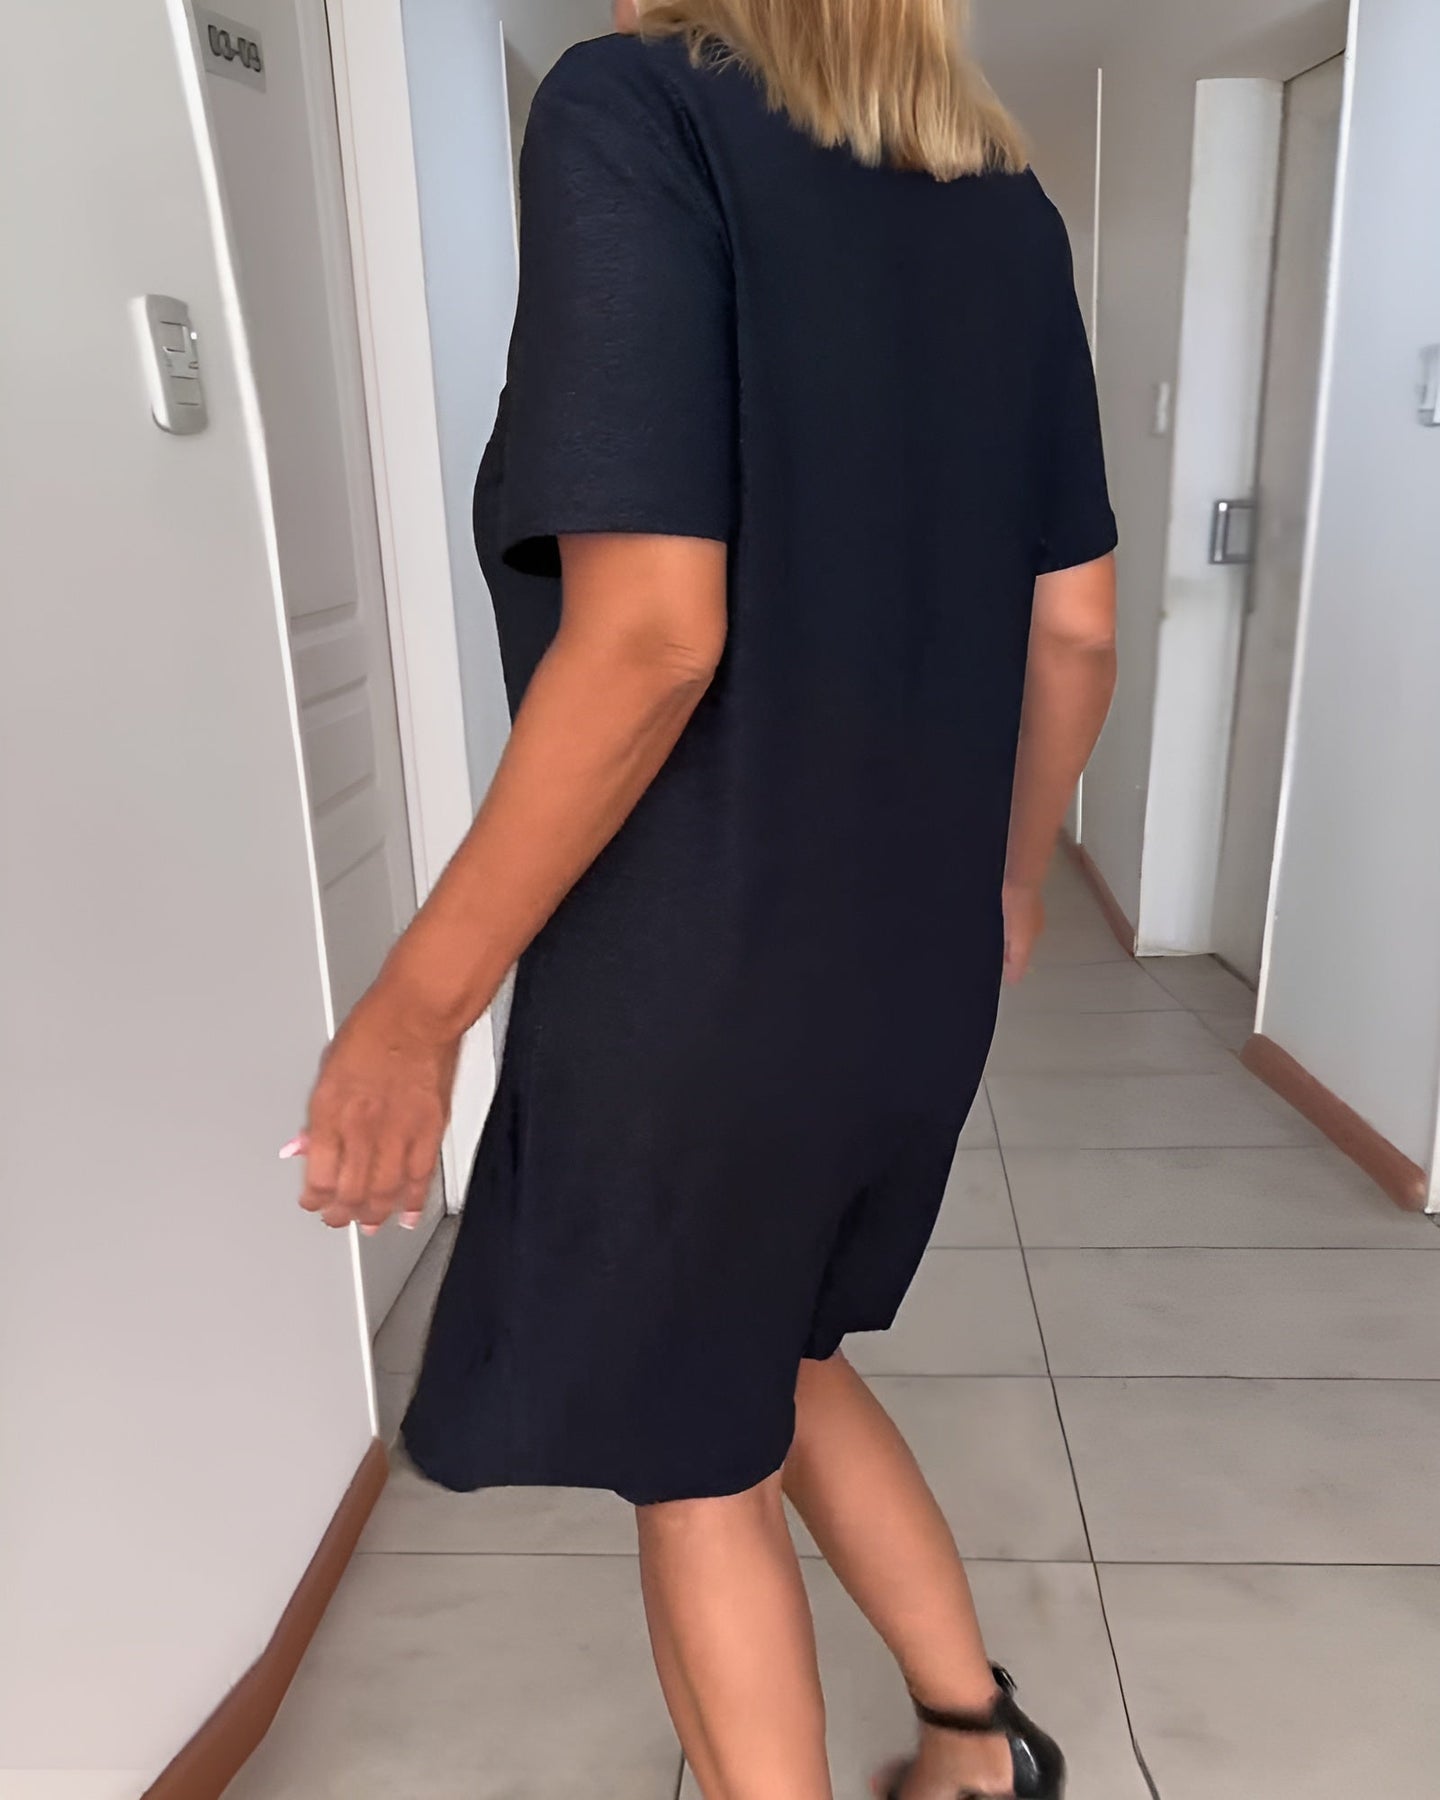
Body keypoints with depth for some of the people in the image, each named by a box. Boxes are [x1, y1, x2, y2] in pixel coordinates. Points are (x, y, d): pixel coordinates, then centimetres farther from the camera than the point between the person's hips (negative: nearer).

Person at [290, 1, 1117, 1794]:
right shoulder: (1008, 206, 7)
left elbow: (652, 633, -23)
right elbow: (1075, 633, 7)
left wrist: (418, 1002, -15)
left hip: (695, 986, -6)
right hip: (916, 970, 7)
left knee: (695, 1465, 17)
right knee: (776, 1360, 29)